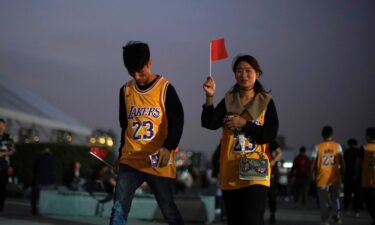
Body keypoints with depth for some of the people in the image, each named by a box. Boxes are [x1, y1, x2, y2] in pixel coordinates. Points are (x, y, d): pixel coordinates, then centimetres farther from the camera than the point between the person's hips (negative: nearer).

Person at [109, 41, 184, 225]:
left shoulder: (165, 89, -5)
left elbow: (177, 122, -13)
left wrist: (168, 147, -29)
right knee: (118, 210, -10)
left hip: (159, 163, -3)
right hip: (131, 161, 3)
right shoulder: (125, 91, 9)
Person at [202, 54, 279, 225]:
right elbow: (209, 123, -10)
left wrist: (244, 124, -12)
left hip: (256, 173, -2)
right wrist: (209, 97, -23)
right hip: (230, 173, 3)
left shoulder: (266, 102, 4)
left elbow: (271, 134, -6)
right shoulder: (228, 101, 6)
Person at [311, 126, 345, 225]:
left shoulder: (318, 147, -2)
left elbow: (313, 163, -6)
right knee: (335, 197, 16)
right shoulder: (337, 146, 1)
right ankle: (337, 214, -6)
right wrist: (342, 174, 10)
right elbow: (342, 162, -1)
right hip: (335, 178, 1)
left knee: (323, 201, 6)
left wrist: (313, 173, 9)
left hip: (322, 179, -1)